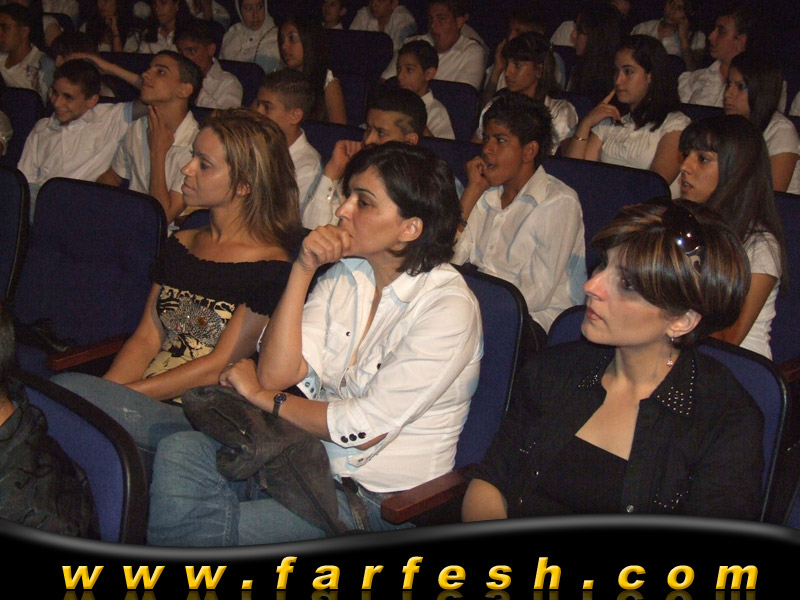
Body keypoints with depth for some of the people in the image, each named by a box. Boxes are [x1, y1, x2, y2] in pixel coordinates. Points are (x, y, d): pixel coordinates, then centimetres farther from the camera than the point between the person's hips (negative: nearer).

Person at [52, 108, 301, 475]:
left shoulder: (269, 269, -4)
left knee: (66, 391, -29)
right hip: (146, 401, 6)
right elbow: (147, 337, 13)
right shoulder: (179, 246, 19)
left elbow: (217, 367, -10)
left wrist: (123, 394, -15)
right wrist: (104, 391, -7)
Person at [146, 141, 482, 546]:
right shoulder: (345, 273, 6)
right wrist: (303, 271, -10)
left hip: (381, 501, -6)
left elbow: (366, 428, -17)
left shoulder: (448, 305, -15)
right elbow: (275, 374, -3)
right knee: (180, 450, -21)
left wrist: (264, 398, -5)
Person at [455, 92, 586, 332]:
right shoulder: (486, 193, 14)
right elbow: (450, 257, 2)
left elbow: (537, 294, -15)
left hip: (537, 317, -6)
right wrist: (473, 190, 1)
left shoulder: (559, 203, -9)